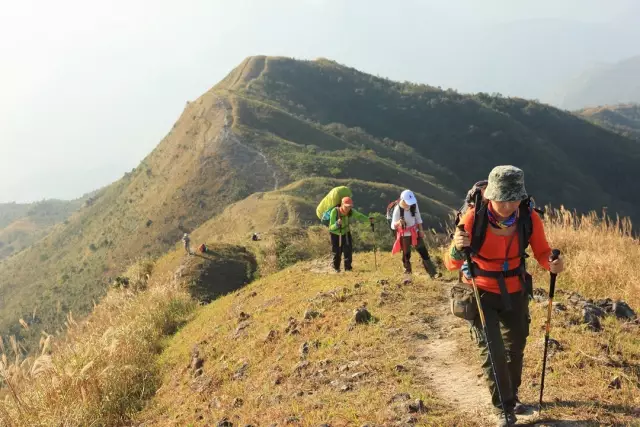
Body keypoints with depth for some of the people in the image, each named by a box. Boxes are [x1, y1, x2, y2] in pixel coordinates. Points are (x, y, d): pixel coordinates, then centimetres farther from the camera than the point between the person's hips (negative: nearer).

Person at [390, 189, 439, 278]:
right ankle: (407, 272, 28)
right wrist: (398, 222, -43)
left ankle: (433, 273, 10)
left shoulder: (414, 204, -11)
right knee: (406, 254, 8)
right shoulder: (398, 209, -23)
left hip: (415, 232, 4)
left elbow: (418, 218, 5)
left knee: (424, 252, 5)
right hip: (405, 235, -4)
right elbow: (393, 226, -21)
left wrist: (421, 230, 5)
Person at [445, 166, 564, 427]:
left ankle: (512, 395, 47)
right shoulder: (474, 217, -27)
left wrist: (552, 264, -30)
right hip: (481, 293, -3)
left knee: (515, 347, 19)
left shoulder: (529, 218, -20)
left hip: (516, 292, 3)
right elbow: (451, 264, -26)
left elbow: (542, 253, -7)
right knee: (492, 351, -8)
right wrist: (458, 248, -49)